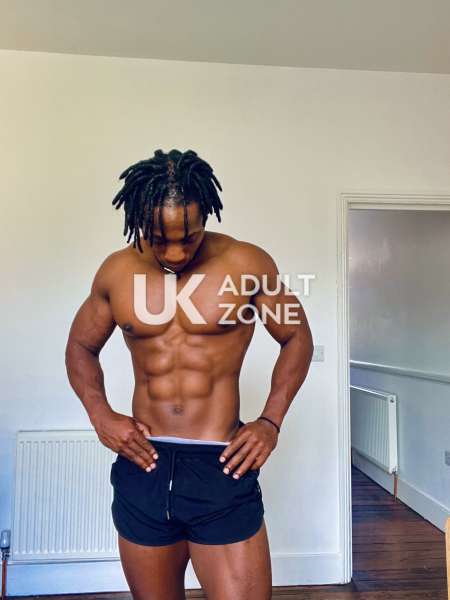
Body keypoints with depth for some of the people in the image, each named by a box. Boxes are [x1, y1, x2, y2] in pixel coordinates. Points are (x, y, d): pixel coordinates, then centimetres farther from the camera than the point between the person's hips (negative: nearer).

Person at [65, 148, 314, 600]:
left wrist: (270, 421, -6)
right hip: (142, 468, 3)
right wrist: (100, 415, -3)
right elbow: (80, 346, 14)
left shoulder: (248, 264, -6)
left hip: (222, 469, -2)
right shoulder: (117, 271, 1)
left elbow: (296, 337, 5)